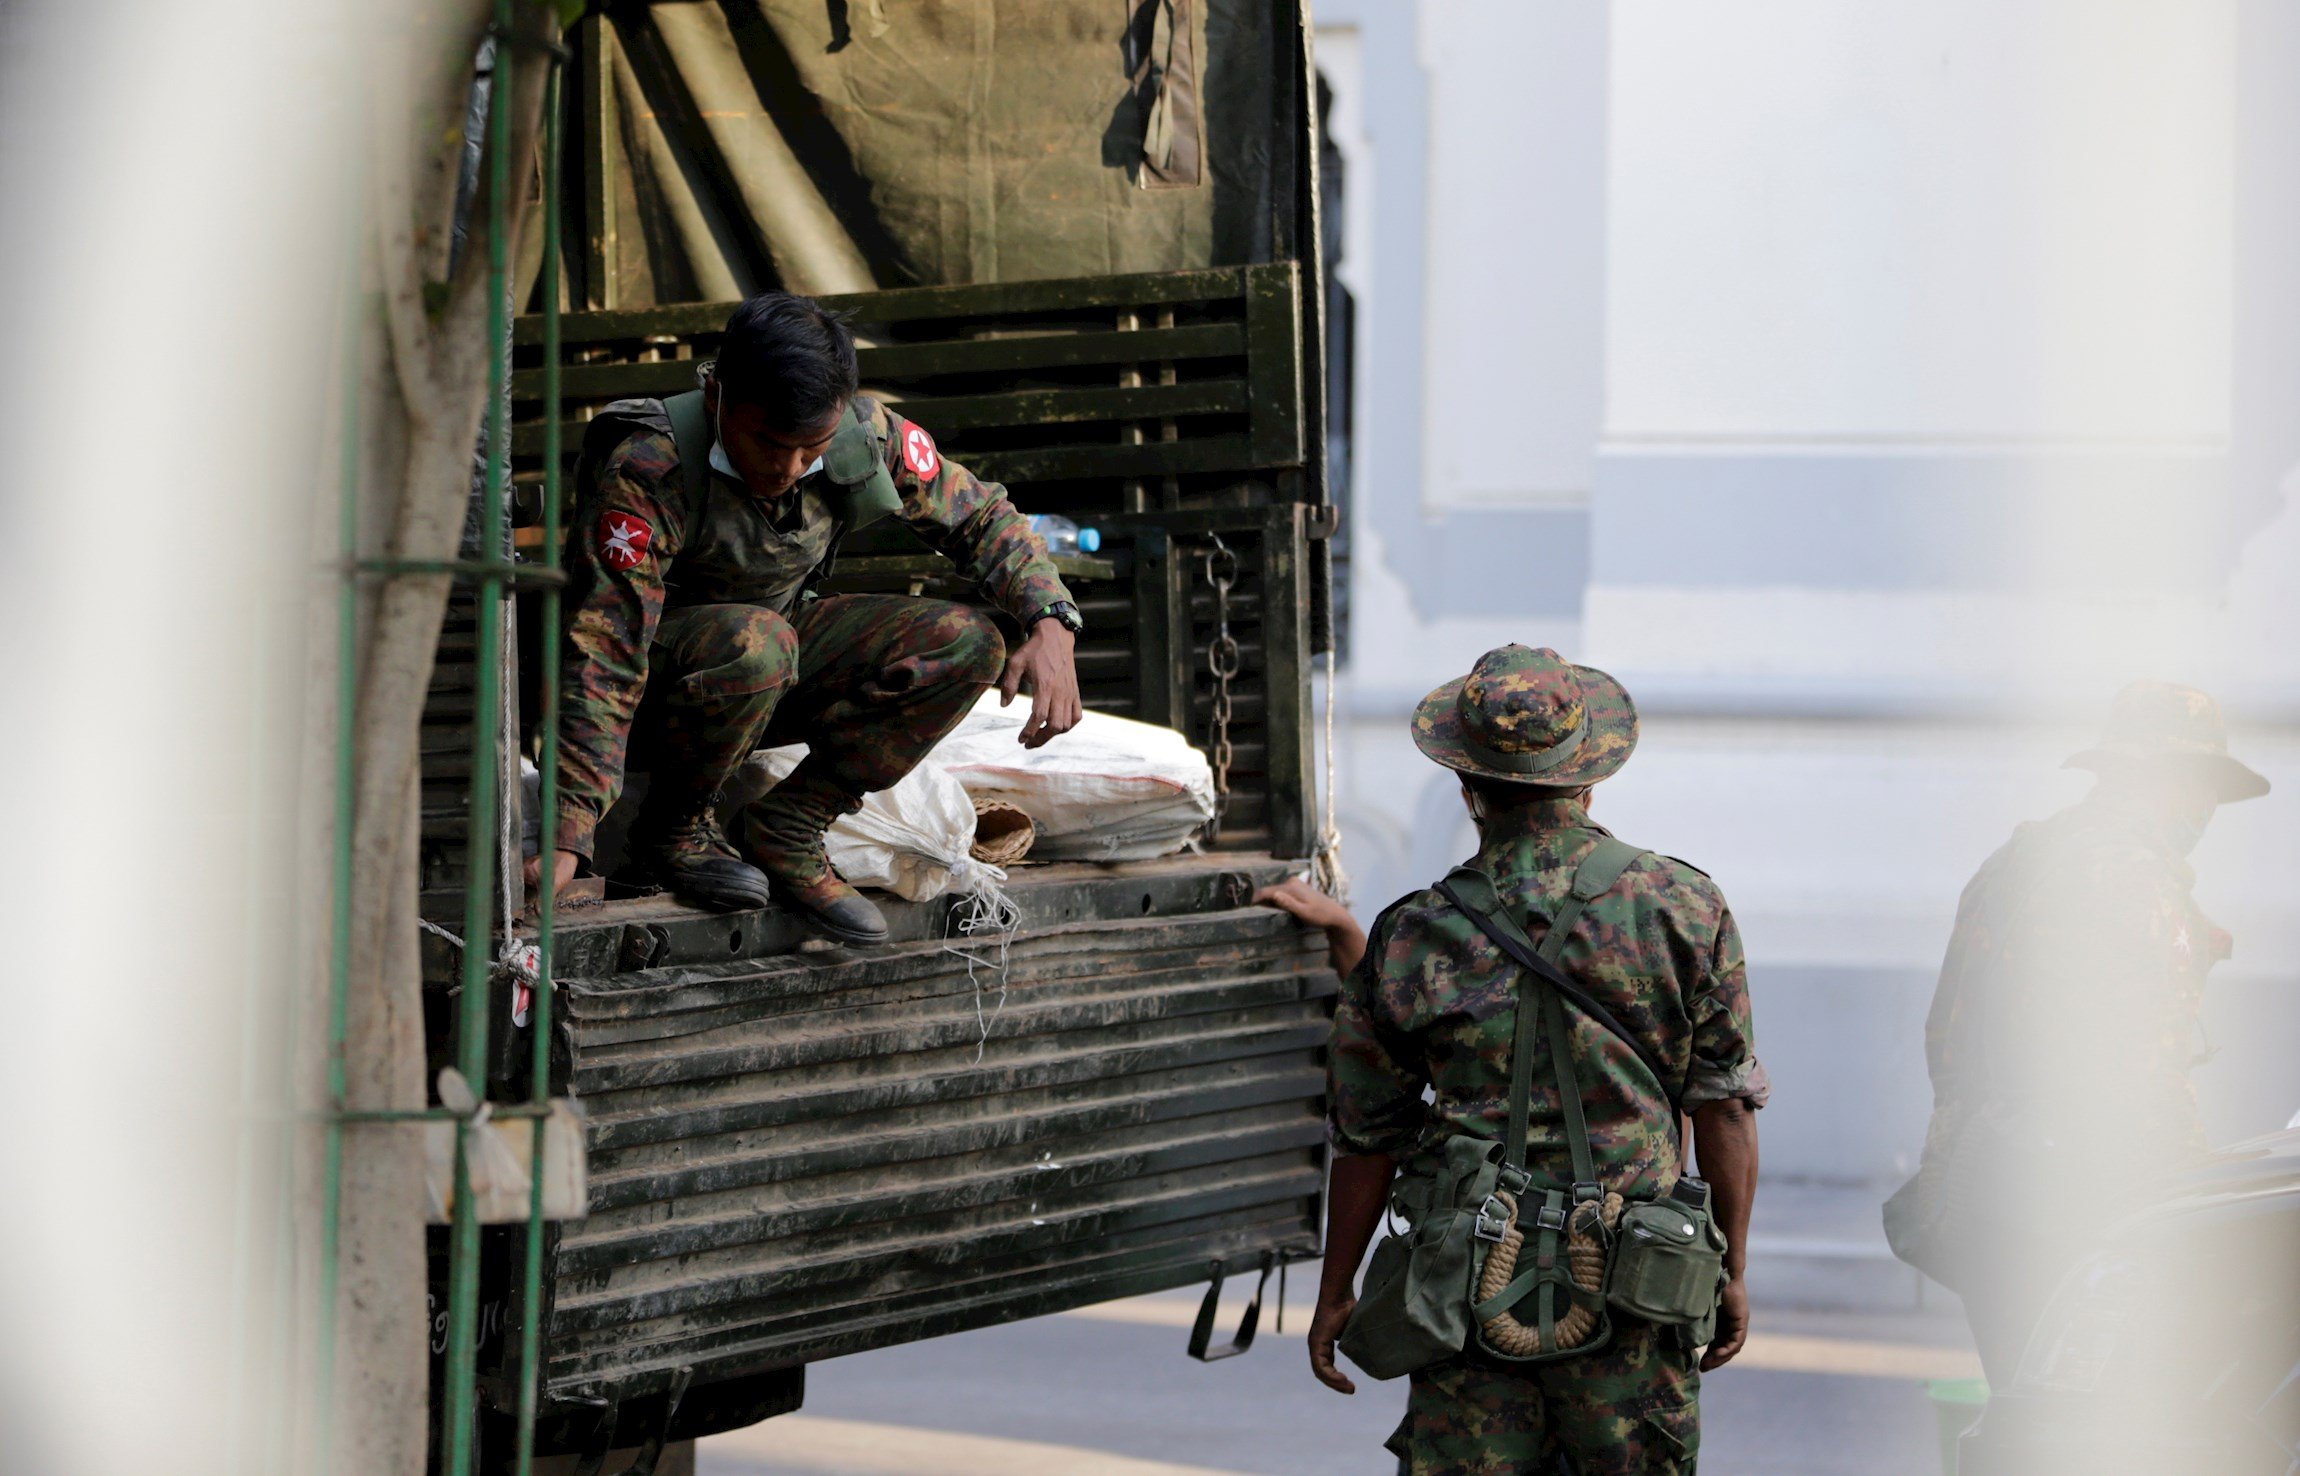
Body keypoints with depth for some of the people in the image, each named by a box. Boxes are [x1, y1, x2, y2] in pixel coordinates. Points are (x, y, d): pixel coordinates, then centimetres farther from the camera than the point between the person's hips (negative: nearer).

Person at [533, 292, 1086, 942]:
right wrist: (565, 841, -43)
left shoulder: (868, 437, -17)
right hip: (661, 677, -6)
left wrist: (1051, 627, -18)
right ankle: (672, 828, -12)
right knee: (756, 642, -38)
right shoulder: (646, 471, -32)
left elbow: (981, 517, 1)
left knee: (967, 645, -15)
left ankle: (784, 831, -10)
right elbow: (604, 658, -36)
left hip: (780, 669, 6)